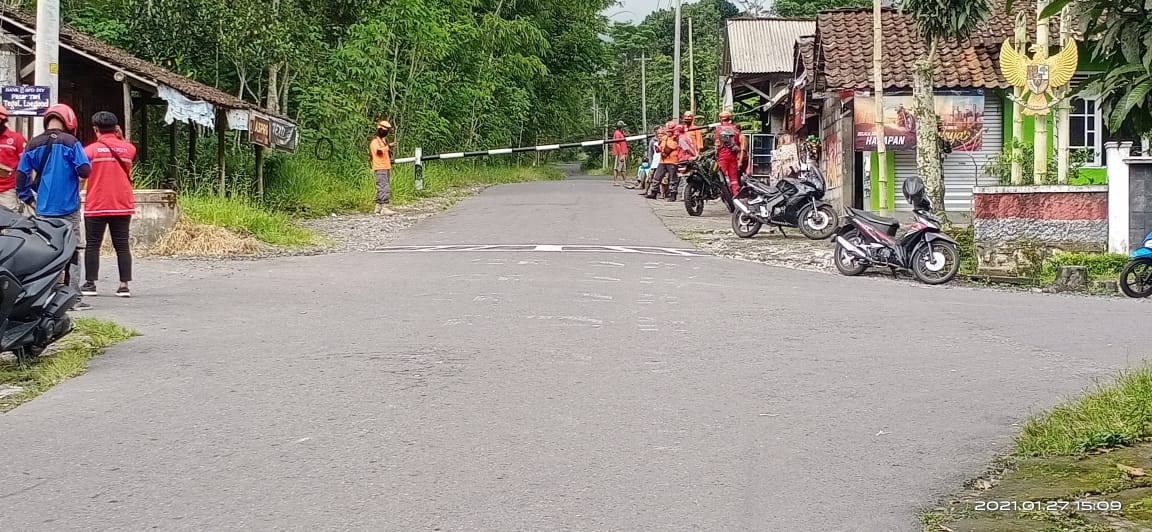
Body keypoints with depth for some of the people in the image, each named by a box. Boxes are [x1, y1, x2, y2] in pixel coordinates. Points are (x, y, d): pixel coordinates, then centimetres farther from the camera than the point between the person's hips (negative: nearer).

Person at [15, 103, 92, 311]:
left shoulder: (33, 145, 5)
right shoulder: (71, 142, -7)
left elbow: (21, 175, 4)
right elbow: (84, 171, -14)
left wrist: (29, 200, 14)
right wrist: (74, 173, 9)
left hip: (42, 210, 4)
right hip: (68, 208, -4)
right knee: (71, 252, 1)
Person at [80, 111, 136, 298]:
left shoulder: (91, 149, -6)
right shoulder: (128, 149, 3)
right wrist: (120, 137, 13)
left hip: (96, 206, -3)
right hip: (122, 205, 3)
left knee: (93, 245, 5)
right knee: (122, 246, 4)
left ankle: (90, 284, 5)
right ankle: (124, 285, -1)